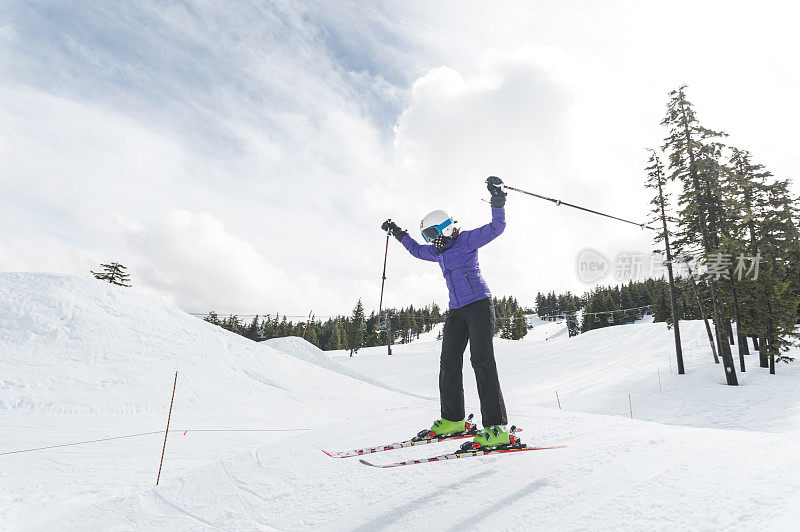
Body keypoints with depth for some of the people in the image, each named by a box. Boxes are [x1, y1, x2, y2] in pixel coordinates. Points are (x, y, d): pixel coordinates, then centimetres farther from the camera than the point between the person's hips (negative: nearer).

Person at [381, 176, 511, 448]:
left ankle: (496, 427, -17)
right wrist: (400, 235, 37)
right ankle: (453, 419, 15)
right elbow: (417, 250, 37)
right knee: (449, 363, 4)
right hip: (456, 311, 8)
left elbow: (496, 228, -10)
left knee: (482, 360, -17)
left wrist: (498, 202, -25)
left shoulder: (467, 240, -2)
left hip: (479, 304, -8)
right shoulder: (438, 251, 19)